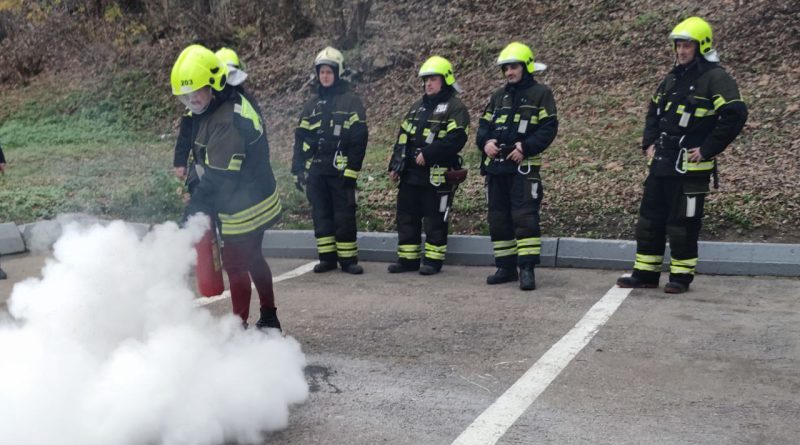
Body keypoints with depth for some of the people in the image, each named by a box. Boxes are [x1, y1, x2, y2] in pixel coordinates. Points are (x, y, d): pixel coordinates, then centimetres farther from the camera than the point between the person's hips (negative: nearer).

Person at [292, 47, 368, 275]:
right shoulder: (311, 104, 15)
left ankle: (348, 258, 4)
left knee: (344, 215, -3)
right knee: (321, 215, 7)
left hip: (340, 170, -5)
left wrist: (351, 170, -13)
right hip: (315, 170, 5)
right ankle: (327, 257, 15)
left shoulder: (351, 101, 1)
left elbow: (359, 138, -6)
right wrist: (298, 170, 8)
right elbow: (300, 138, 16)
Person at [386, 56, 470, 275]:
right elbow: (402, 137, 18)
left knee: (435, 219, 0)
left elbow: (455, 139, -19)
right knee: (406, 216, 9)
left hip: (437, 174, -7)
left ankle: (433, 260, 10)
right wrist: (394, 166, 10)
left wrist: (427, 154, -23)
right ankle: (407, 258, 18)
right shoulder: (417, 107, 19)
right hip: (410, 173, 7)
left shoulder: (455, 108, -5)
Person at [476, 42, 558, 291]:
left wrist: (526, 147, -19)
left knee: (525, 216, -13)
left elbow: (548, 128, -7)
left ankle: (527, 269, -11)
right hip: (495, 167, 6)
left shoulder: (540, 94, 2)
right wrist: (485, 142, -6)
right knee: (498, 218, 8)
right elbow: (484, 125, 16)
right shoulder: (498, 97, 19)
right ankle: (506, 267, 17)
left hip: (523, 167, -6)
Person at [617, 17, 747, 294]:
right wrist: (649, 143, 13)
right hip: (661, 163, 8)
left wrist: (708, 150, -17)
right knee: (650, 218, 10)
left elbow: (735, 114, -19)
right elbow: (654, 111, 26)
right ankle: (645, 273, 19)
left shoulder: (715, 78, -9)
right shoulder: (673, 78, 15)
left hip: (691, 167, -8)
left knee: (683, 222, 0)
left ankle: (681, 276, 13)